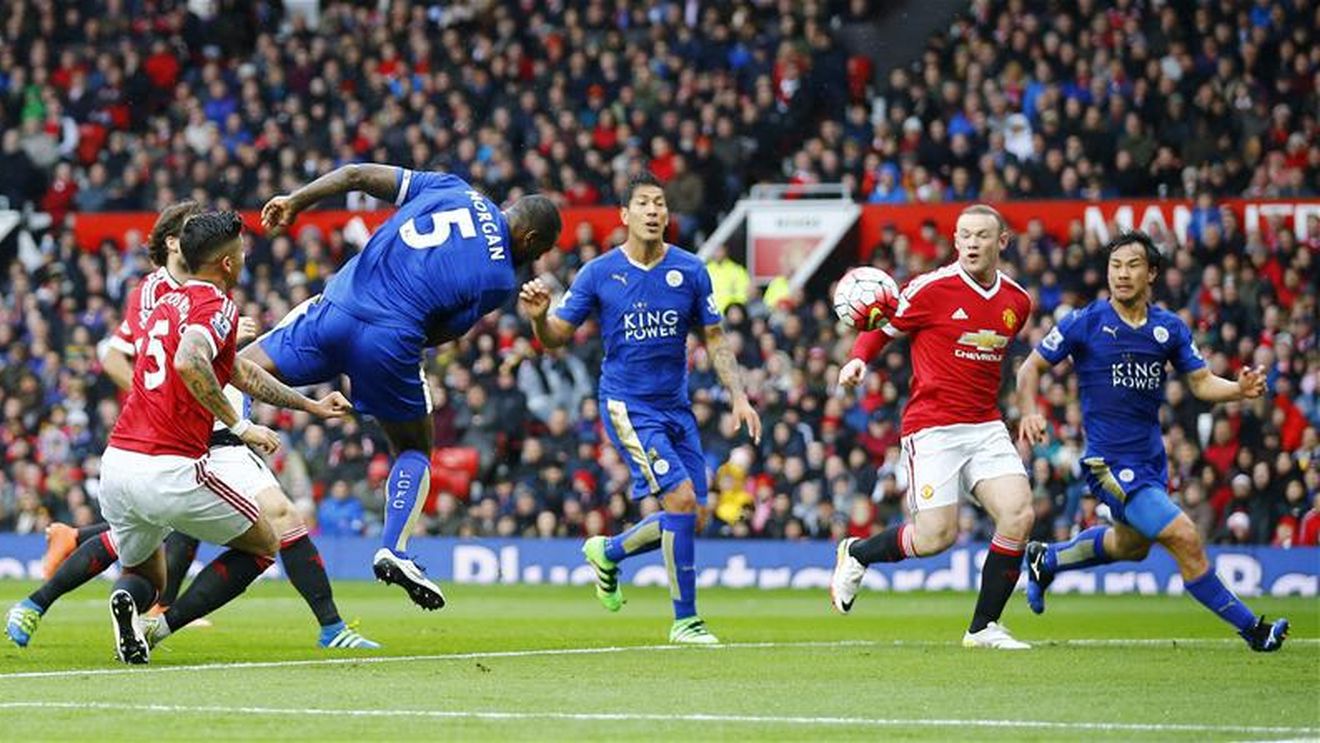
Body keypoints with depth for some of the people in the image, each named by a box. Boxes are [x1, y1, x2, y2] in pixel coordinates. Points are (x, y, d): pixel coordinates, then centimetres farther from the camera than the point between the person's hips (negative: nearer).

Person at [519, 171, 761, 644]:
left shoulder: (690, 271, 1)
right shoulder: (598, 273, -5)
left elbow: (714, 340, 8)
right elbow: (556, 337, -2)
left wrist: (739, 396, -2)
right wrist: (538, 316, -24)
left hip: (676, 406, 5)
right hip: (627, 405, -5)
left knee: (687, 518, 5)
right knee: (680, 497, -19)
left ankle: (608, 552, 33)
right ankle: (685, 620, -9)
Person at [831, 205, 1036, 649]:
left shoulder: (1018, 302, 8)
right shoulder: (932, 288, -8)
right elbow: (881, 326, 1)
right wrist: (858, 359, -15)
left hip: (986, 425, 5)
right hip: (932, 426, -5)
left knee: (1018, 514, -14)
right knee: (936, 536, -12)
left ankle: (983, 628, -1)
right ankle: (856, 554, 20)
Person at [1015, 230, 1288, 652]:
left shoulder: (1170, 328, 2)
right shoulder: (1085, 323, -10)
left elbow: (1201, 382, 4)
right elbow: (1032, 366, -2)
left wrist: (1240, 389, -16)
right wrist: (1030, 411, -20)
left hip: (1151, 456, 7)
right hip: (1110, 461, -7)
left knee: (1131, 545, 29)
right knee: (1185, 539, -15)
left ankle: (1045, 559, 51)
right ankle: (1250, 628, -4)